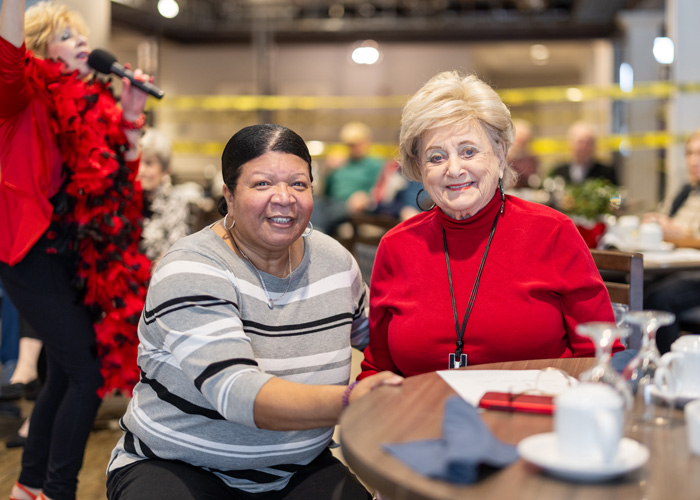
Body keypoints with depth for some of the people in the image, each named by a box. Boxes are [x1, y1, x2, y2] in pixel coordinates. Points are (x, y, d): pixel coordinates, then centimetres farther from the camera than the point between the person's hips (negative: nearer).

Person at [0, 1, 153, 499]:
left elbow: (122, 176, 11)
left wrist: (130, 117, 1)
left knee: (66, 373, 15)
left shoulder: (93, 102, 13)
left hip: (77, 256, 7)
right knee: (89, 369, -11)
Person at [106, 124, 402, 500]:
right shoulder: (190, 271, -18)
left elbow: (372, 335, 20)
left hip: (298, 468, 4)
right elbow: (235, 391, -32)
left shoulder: (336, 262, 1)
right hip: (176, 466, -4)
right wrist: (348, 401, -45)